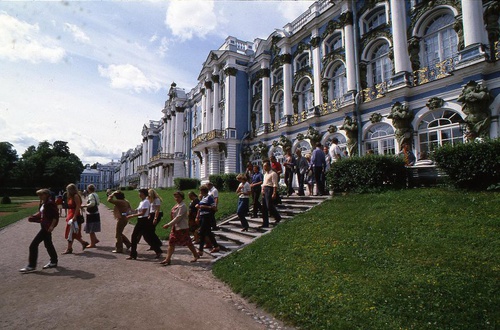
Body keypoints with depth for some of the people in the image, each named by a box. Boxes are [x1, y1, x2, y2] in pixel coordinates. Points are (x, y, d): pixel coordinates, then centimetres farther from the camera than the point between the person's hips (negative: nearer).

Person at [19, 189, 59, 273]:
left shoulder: (50, 204, -17)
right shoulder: (43, 204, 11)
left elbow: (56, 215, -19)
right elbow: (41, 214, 18)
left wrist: (52, 226, -22)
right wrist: (33, 217, 1)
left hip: (47, 227, -10)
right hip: (44, 226, 10)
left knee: (33, 245, -5)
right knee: (48, 244, 18)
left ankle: (31, 266, 6)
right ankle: (53, 262, 30)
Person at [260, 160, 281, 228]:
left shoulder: (273, 173, -9)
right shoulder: (265, 174, 19)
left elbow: (275, 184, -15)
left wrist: (274, 194, -21)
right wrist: (262, 190, 14)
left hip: (269, 190, -9)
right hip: (264, 190, 9)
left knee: (269, 206, -10)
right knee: (264, 208, 7)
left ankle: (278, 217, 15)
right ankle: (265, 224, 13)